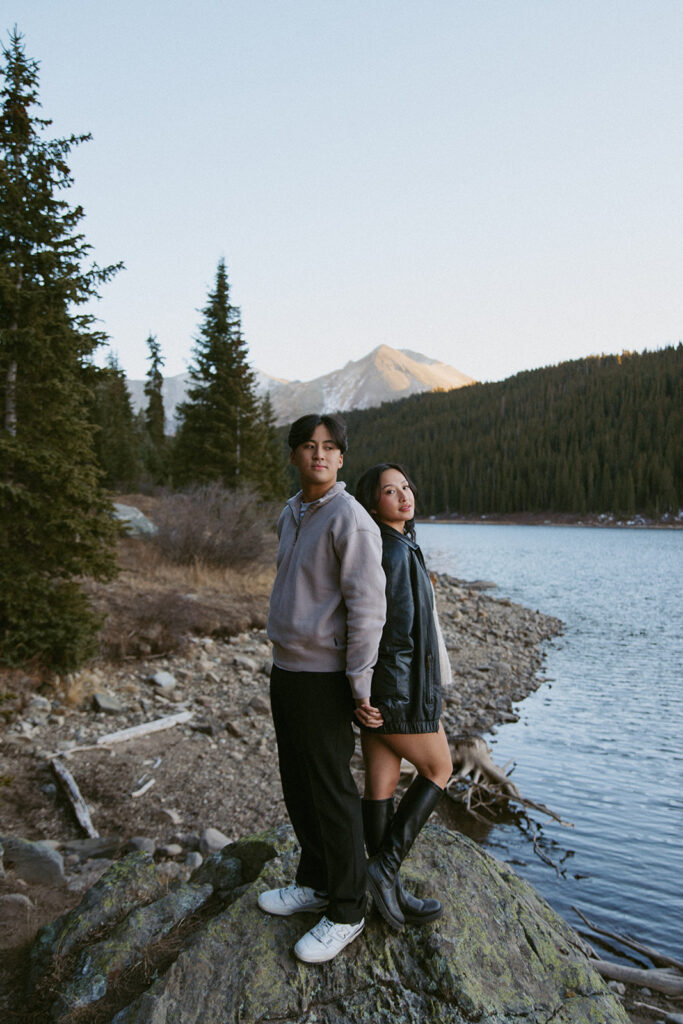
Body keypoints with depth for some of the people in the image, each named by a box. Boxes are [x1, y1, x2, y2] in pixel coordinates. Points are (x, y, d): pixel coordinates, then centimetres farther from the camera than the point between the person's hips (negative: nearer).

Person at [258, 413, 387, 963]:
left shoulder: (350, 519, -16)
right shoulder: (291, 515, 11)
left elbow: (368, 606, -19)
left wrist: (360, 684, -18)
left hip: (323, 677, -9)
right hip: (285, 669, 9)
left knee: (332, 793, 3)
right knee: (297, 784, 19)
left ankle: (346, 913, 20)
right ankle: (315, 881, 38)